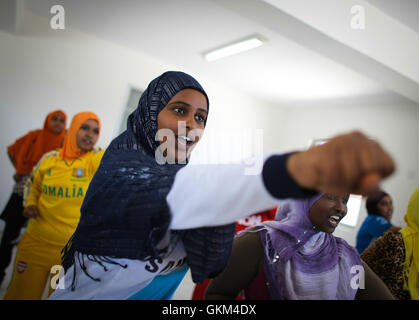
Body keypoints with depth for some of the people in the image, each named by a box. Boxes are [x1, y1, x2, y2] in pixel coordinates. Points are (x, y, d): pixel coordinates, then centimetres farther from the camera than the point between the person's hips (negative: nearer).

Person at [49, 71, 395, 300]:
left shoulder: (181, 170, -4)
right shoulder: (122, 163, -22)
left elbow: (208, 268, -7)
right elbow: (165, 192, -46)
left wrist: (219, 209, -26)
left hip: (157, 297, 5)